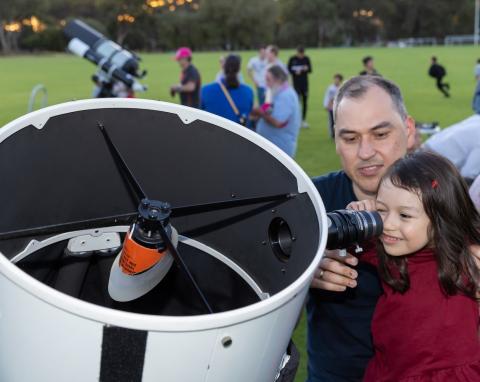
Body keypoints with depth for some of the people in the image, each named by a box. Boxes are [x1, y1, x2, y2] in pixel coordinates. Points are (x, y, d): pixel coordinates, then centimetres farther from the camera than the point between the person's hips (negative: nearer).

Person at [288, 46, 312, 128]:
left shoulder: (306, 59, 2)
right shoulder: (292, 59, -4)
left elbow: (310, 70, 5)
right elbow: (288, 70, -1)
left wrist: (307, 69, -17)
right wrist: (295, 72, -19)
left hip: (305, 83, 3)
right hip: (296, 83, -3)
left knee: (305, 101, 5)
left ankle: (303, 120, 14)